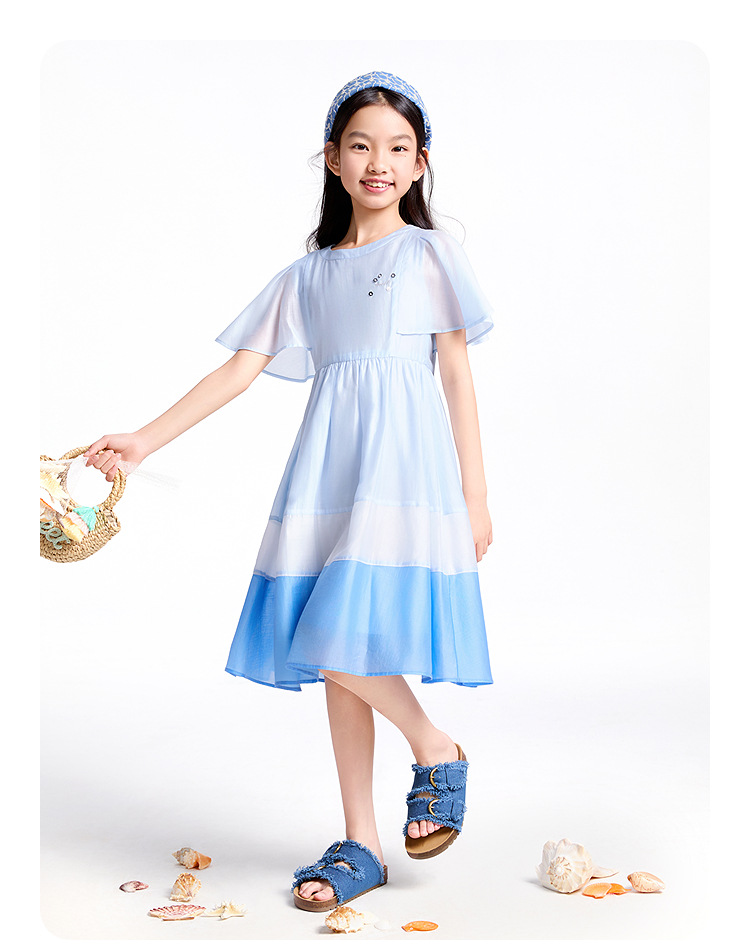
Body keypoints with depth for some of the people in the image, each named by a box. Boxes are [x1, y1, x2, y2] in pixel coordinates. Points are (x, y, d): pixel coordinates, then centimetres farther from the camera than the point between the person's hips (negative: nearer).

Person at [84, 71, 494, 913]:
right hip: (329, 466, 5)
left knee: (340, 638, -18)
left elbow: (458, 376, 3)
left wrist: (476, 496, -1)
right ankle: (359, 846, 16)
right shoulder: (308, 274, 16)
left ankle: (436, 750, 10)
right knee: (332, 651, 4)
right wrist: (144, 440, 6)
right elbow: (240, 370, 12)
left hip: (404, 463, -4)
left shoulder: (431, 252, 7)